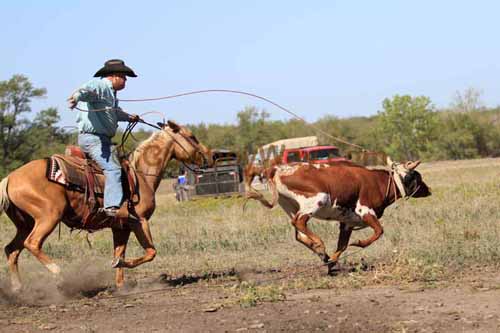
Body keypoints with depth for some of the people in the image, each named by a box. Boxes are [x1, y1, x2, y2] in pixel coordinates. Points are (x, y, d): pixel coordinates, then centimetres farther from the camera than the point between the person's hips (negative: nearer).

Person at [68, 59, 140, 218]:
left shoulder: (110, 92, 23)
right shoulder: (99, 85, -10)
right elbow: (87, 89, -33)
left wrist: (129, 117, 55)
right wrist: (77, 96, -54)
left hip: (103, 139, 11)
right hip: (92, 137, -11)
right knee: (113, 168, -24)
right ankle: (111, 206, -34)